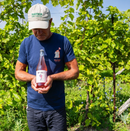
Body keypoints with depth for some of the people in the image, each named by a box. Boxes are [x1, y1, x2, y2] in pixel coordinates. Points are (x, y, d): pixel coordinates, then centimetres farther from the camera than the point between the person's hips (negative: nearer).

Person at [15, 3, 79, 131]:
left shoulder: (62, 42, -6)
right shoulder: (26, 43, -3)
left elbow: (74, 71, -4)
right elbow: (18, 72, 5)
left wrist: (53, 77, -20)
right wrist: (32, 77, -17)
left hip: (57, 108, -1)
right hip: (33, 107, 1)